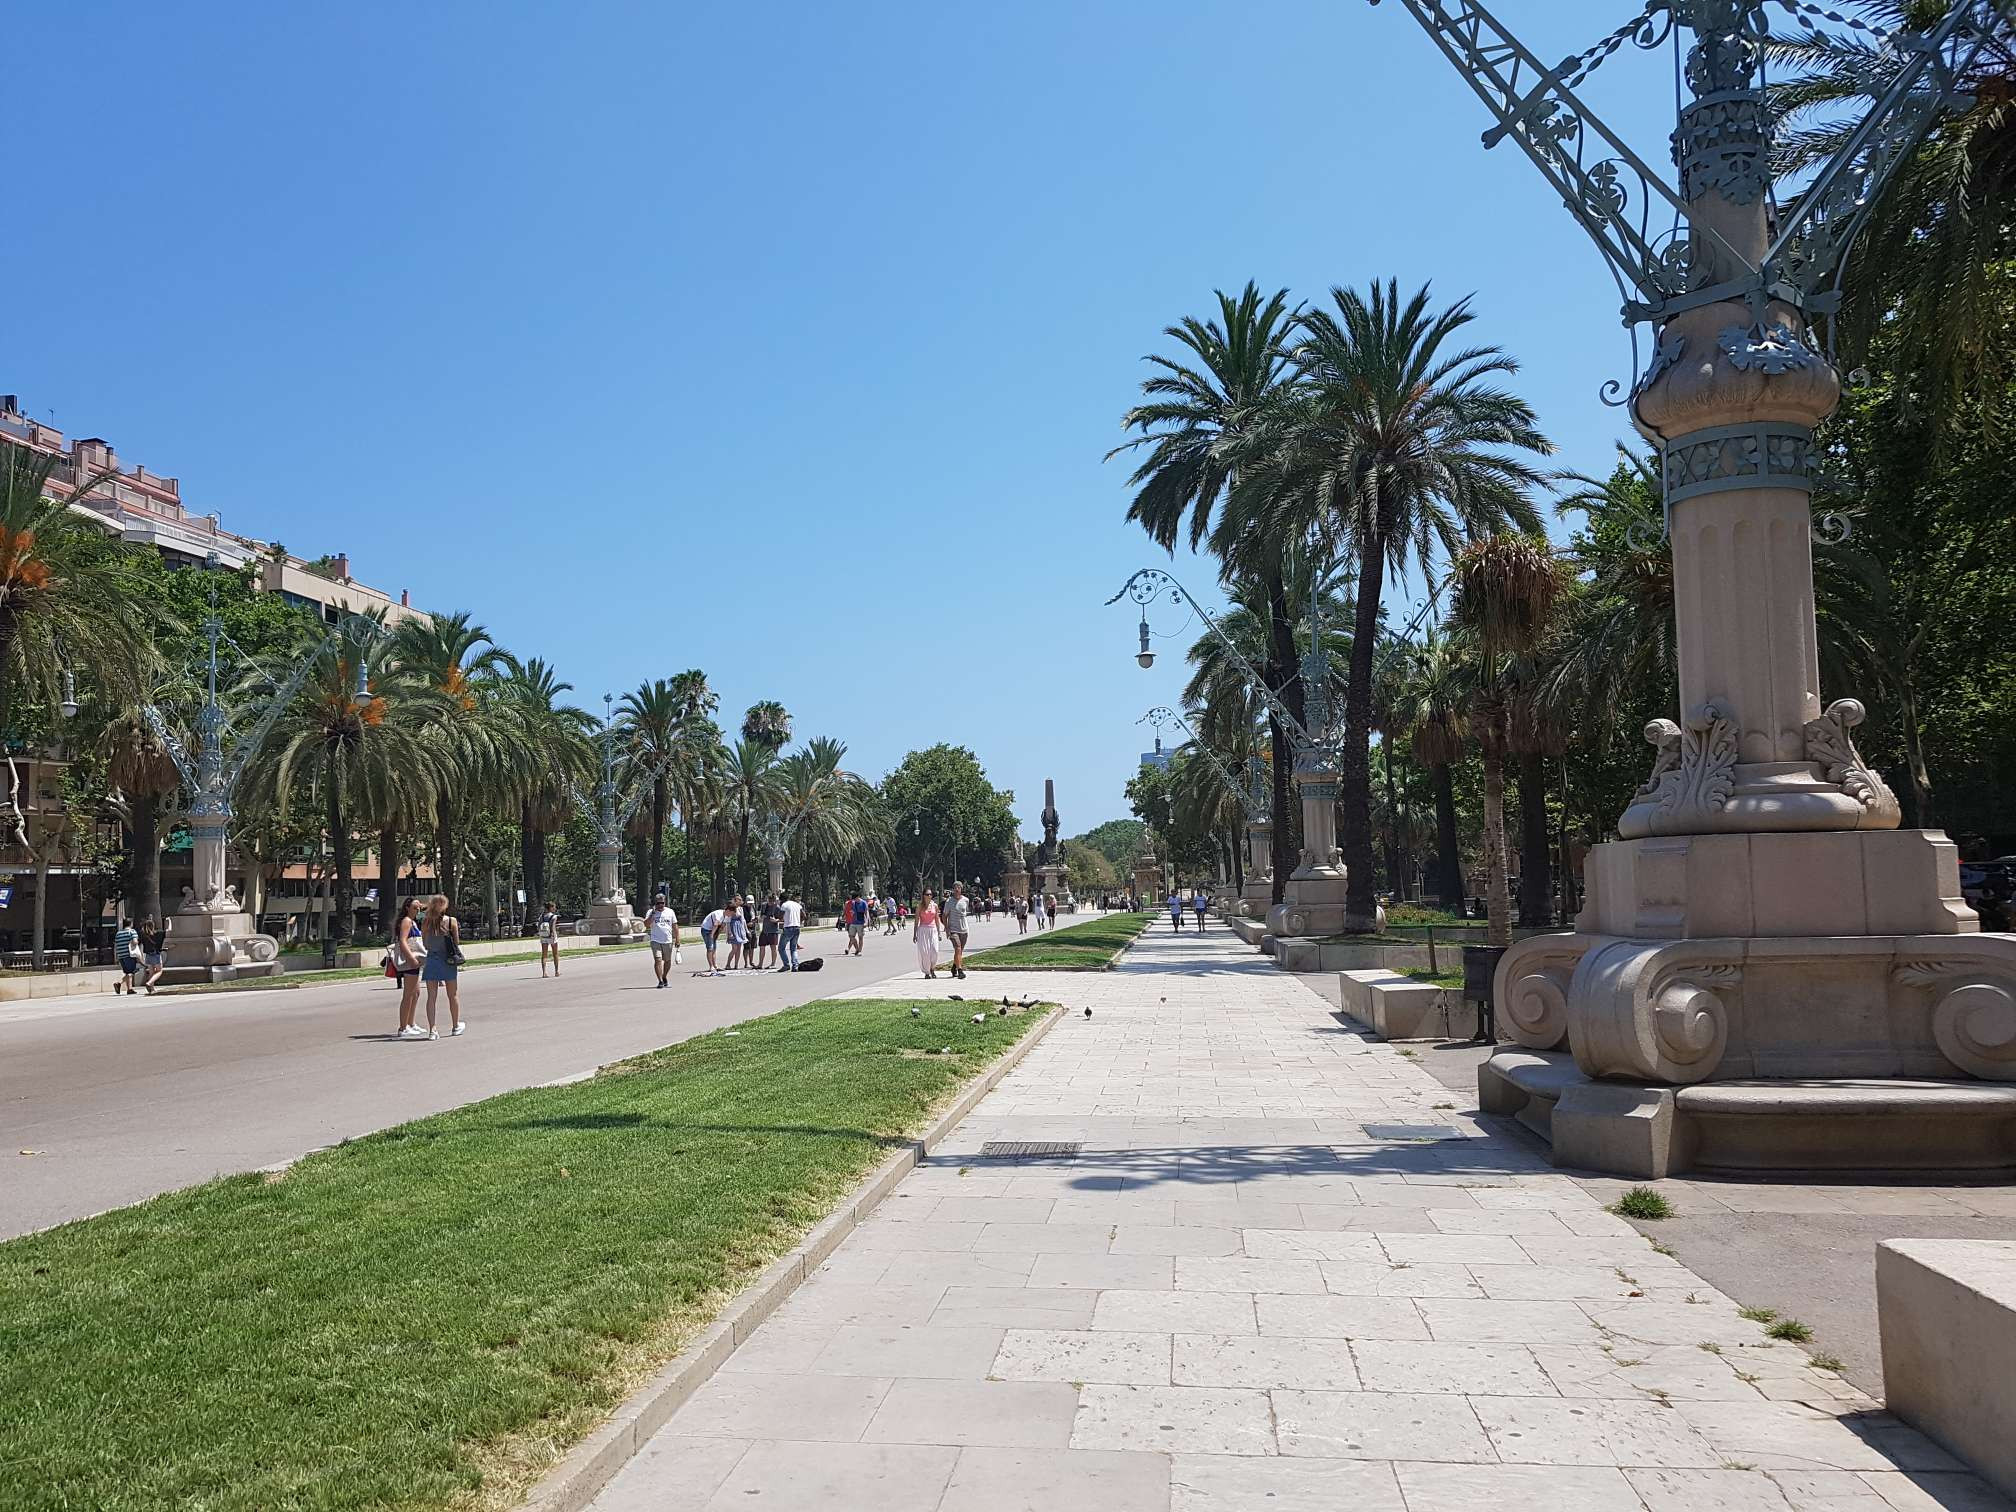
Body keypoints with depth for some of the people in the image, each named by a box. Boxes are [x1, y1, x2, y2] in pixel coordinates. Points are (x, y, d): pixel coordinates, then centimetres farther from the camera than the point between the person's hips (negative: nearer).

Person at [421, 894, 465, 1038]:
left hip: (431, 960, 1)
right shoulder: (451, 921, -6)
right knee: (453, 995, 13)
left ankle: (432, 1029, -2)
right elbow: (456, 943, -1)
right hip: (448, 961, -1)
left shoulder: (425, 922, -1)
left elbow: (424, 943, 3)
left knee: (431, 996, 4)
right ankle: (455, 1026, 24)